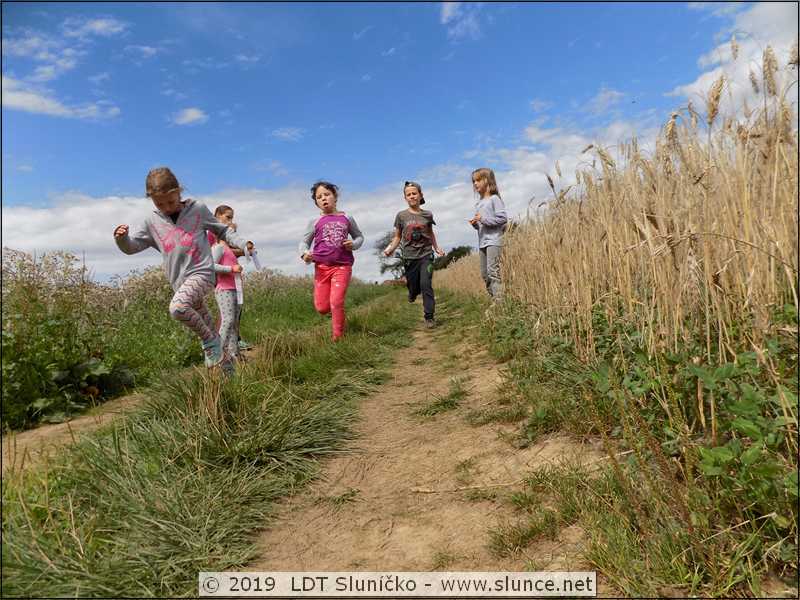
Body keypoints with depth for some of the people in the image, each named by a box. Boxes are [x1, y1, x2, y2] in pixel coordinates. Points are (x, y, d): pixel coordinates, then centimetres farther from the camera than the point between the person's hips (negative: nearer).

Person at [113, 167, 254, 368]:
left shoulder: (198, 209, 1)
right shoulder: (152, 222, 8)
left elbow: (222, 230, 11)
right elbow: (131, 247, 10)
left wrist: (242, 243, -3)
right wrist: (121, 238, -13)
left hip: (201, 272, -5)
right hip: (180, 281, 5)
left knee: (177, 308, -30)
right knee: (202, 321, 15)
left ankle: (211, 341, -11)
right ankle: (221, 354, 31)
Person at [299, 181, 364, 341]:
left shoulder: (347, 218, 8)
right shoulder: (315, 222, 6)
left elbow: (359, 236, 19)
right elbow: (304, 242, 10)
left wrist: (353, 244, -4)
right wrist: (304, 254, -13)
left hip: (342, 266, -1)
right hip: (322, 267, 1)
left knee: (336, 303, -15)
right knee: (322, 308, 1)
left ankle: (338, 338, -1)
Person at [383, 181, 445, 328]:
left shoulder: (427, 215, 5)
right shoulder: (401, 215, 0)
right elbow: (397, 237, 6)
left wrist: (437, 248, 12)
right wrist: (391, 248, -11)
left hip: (426, 255, 0)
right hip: (409, 258, 0)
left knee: (426, 284, -14)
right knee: (413, 287, 7)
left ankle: (429, 317, -7)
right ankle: (412, 293, 46)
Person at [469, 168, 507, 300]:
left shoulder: (494, 199, -5)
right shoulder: (478, 203, 18)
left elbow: (503, 218, -13)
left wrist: (484, 219, -16)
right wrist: (475, 224, 1)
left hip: (494, 241, -8)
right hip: (482, 242, 8)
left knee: (493, 271, -16)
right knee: (484, 274, 9)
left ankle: (499, 298, -15)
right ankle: (493, 297, 17)